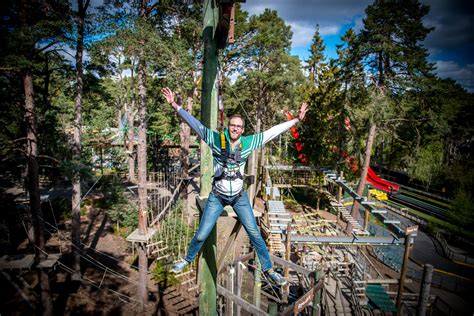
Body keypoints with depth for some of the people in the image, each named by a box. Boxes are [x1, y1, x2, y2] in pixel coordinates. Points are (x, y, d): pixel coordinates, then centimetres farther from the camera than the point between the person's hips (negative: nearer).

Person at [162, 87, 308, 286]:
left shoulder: (248, 142, -8)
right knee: (201, 235, 7)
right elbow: (195, 124, -13)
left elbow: (272, 132, -4)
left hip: (239, 197, 1)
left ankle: (268, 269, 26)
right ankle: (187, 260, 37)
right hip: (217, 196, -1)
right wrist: (175, 105, -19)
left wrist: (297, 120, -3)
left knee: (254, 234, 6)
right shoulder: (216, 139, -12)